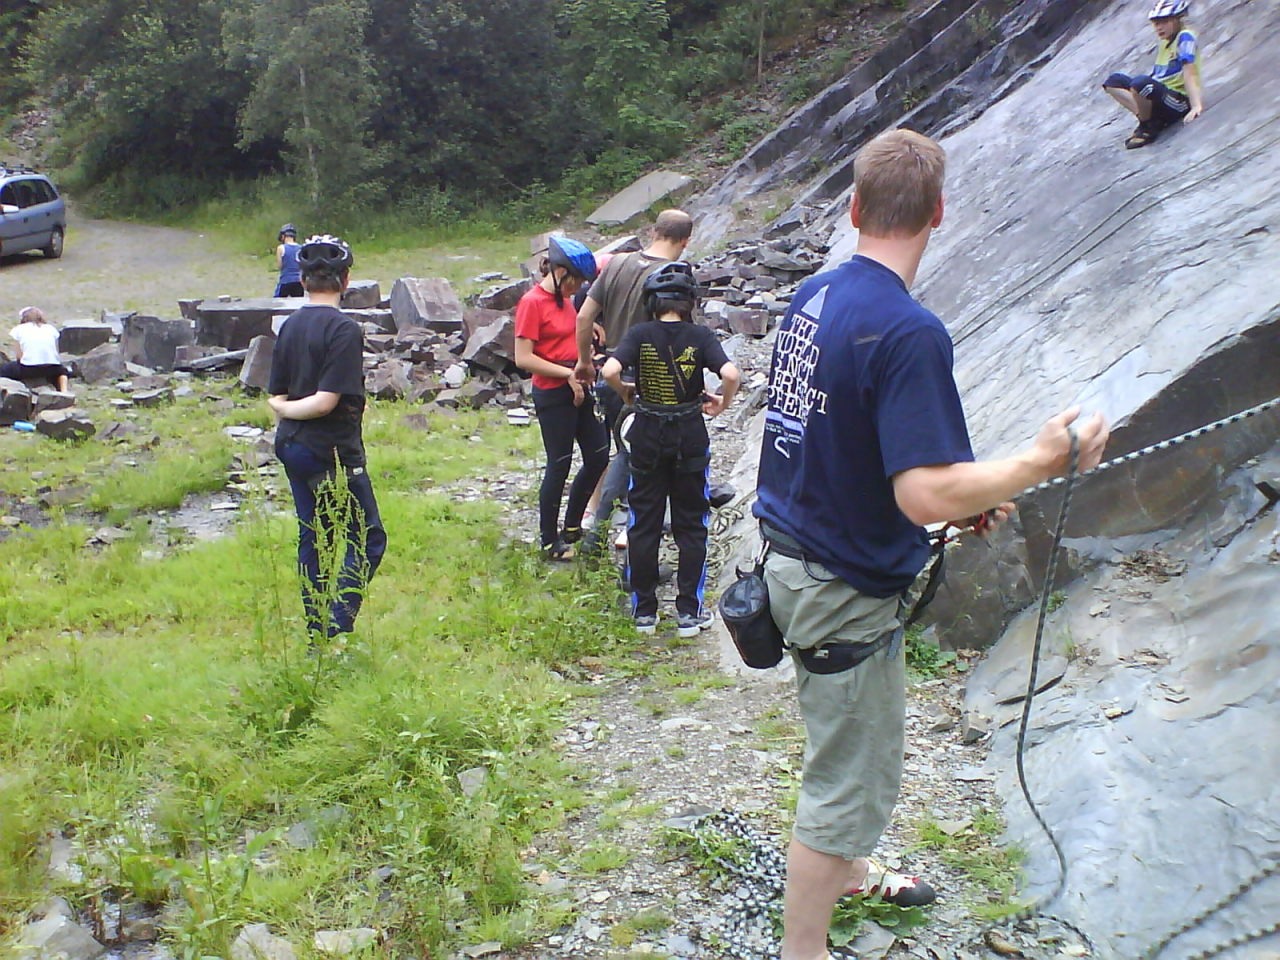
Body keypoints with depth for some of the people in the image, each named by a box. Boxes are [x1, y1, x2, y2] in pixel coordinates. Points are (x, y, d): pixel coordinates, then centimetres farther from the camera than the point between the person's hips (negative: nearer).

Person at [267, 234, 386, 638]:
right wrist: (291, 409, -5)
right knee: (367, 538, 2)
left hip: (292, 449, 8)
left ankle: (317, 634, 24)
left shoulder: (290, 325, 7)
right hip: (332, 452, -8)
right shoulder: (344, 330, -16)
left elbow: (275, 396, 8)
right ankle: (336, 632, -6)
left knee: (313, 539, 16)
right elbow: (327, 400, -19)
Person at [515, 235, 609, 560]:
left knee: (599, 455, 11)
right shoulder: (532, 302, -15)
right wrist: (568, 373, -18)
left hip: (577, 389, 9)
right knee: (559, 465, 0)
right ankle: (549, 541, 15)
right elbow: (523, 358, -20)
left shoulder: (564, 298, 10)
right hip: (552, 395, -9)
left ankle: (572, 527, 27)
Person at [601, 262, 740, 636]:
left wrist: (626, 393, -1)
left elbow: (609, 371, -21)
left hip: (648, 437, 0)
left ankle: (644, 610, 17)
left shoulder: (640, 334, -7)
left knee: (644, 525, 11)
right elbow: (731, 374, -20)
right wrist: (722, 404, -1)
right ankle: (689, 612, 13)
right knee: (691, 526, 10)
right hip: (690, 437, 0)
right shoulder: (700, 336, -7)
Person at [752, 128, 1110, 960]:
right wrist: (1039, 464, -16)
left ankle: (846, 870, 53)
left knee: (856, 745, 30)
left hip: (794, 554, 9)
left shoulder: (811, 297, 2)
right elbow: (926, 495, -31)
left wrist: (964, 494, 12)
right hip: (846, 588, -9)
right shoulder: (909, 332, -25)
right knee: (850, 781, 9)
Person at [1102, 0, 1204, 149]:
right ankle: (1147, 118, -8)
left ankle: (1149, 126, -12)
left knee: (1141, 82, -37)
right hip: (1161, 96, 9)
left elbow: (1189, 74, -19)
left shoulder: (1185, 38, -8)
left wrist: (1196, 106, -28)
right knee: (1114, 81, 2)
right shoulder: (1163, 44, 18)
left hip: (1179, 101, -9)